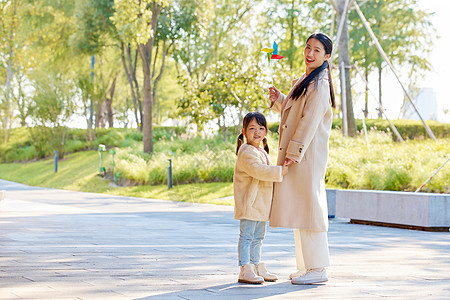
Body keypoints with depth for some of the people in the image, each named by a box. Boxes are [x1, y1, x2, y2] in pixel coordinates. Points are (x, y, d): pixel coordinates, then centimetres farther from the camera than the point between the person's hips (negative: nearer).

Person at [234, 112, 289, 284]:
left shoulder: (262, 152, 19)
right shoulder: (246, 152, -14)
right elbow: (258, 170, -27)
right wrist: (279, 171, -24)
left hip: (260, 204, 10)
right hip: (248, 203, -10)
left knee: (258, 237, 15)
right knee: (247, 236, -8)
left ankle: (258, 268, 23)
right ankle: (245, 271, -7)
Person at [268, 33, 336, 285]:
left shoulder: (319, 84, -12)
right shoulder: (305, 80, 19)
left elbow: (310, 120, -19)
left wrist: (295, 151, -20)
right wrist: (279, 99, 13)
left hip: (308, 155, -10)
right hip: (297, 154, 10)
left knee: (309, 207, -9)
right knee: (300, 208, 12)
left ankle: (318, 268, -4)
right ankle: (307, 265, 18)